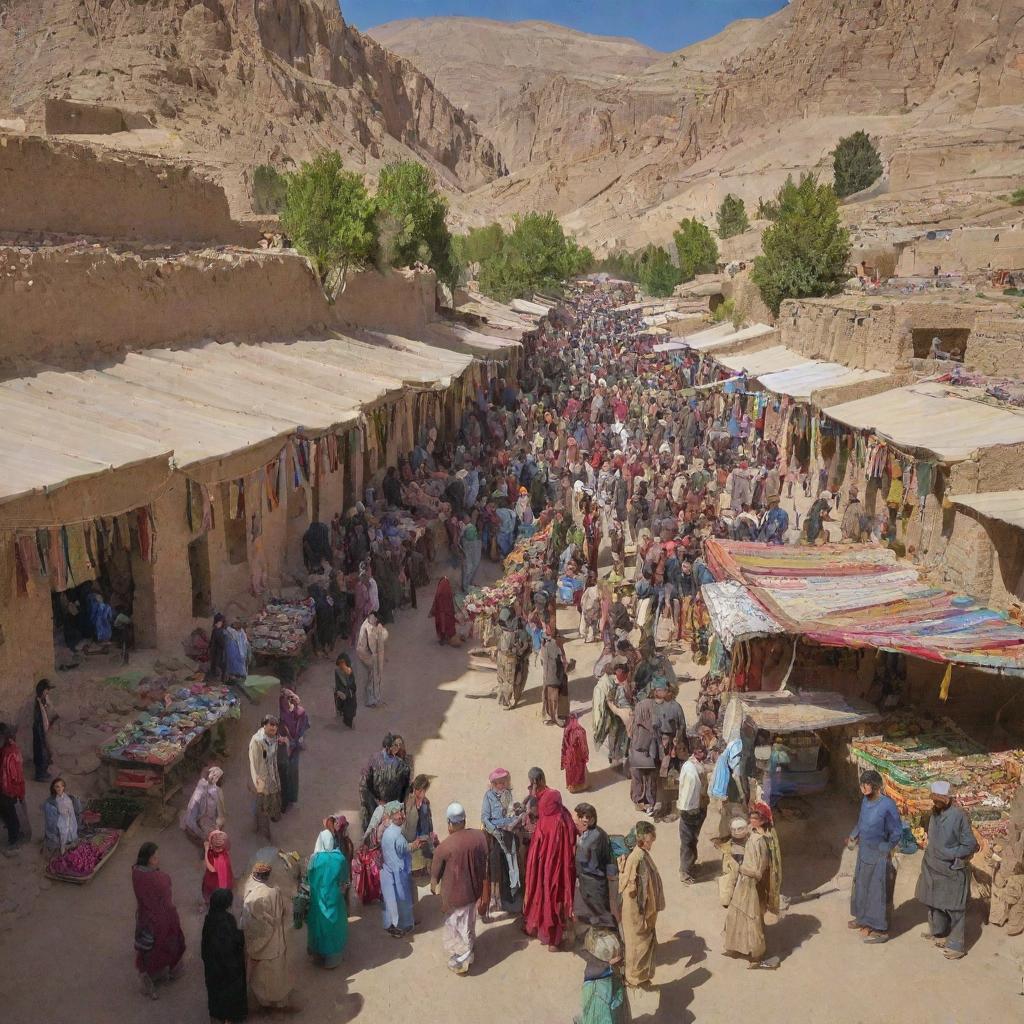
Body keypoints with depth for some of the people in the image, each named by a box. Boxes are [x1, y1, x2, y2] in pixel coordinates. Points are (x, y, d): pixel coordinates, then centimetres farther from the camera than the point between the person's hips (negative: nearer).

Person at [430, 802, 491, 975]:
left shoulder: (444, 847, -26)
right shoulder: (479, 836, -14)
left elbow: (435, 874, -11)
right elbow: (484, 862, 0)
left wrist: (433, 887, 11)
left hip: (454, 895, -5)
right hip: (474, 890, 5)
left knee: (456, 928, 17)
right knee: (469, 925, 27)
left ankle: (460, 962, 32)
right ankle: (468, 954, 47)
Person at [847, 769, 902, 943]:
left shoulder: (887, 806, -25)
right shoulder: (866, 801, -1)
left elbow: (897, 833, -18)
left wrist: (885, 850, -11)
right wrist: (853, 837, 8)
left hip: (878, 857, -8)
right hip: (864, 853, 8)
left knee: (878, 891, 3)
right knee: (862, 886, 21)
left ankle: (880, 930, 16)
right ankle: (863, 918, 40)